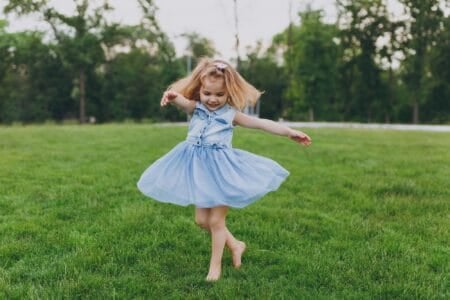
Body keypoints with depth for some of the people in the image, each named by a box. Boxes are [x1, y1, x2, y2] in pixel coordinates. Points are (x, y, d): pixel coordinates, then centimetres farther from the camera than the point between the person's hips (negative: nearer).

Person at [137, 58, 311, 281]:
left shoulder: (231, 114, -2)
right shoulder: (195, 108, 0)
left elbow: (261, 124, -2)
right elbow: (183, 102, -23)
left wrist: (290, 132, -4)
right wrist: (172, 96, -47)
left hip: (221, 170, -3)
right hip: (199, 169, 4)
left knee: (216, 220, 2)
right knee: (201, 220, 10)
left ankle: (215, 265, 20)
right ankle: (235, 244, 32)